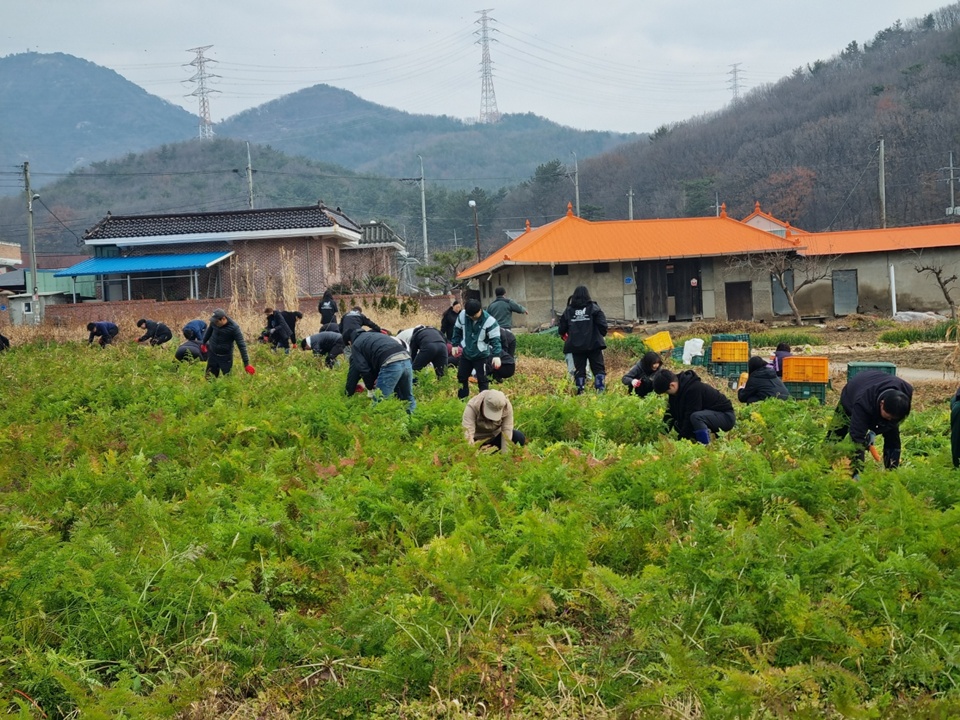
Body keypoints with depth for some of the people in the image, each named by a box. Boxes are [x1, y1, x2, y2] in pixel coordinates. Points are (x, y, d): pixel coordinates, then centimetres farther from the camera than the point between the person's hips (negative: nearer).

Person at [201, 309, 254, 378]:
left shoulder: (234, 328, -24)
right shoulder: (214, 322, -12)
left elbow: (241, 345, -21)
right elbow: (209, 331, 13)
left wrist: (246, 363, -23)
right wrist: (204, 343, 28)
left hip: (225, 357, -4)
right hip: (212, 354, 4)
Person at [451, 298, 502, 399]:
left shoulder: (489, 321, -24)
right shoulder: (462, 315, -12)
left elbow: (495, 340, -23)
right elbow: (457, 330, 6)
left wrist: (496, 355, -32)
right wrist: (455, 345, 6)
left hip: (481, 356, -5)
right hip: (465, 354, 5)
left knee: (482, 380, -2)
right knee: (461, 377, 15)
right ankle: (462, 400, 34)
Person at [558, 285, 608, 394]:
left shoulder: (568, 310, 4)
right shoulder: (593, 308, -3)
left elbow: (562, 329, 7)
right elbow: (602, 324, -8)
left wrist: (565, 336, 28)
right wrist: (601, 335, 10)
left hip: (575, 345, 2)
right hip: (593, 344, -2)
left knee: (579, 369, 7)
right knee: (598, 368, 3)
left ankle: (580, 391, 4)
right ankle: (601, 389, -7)